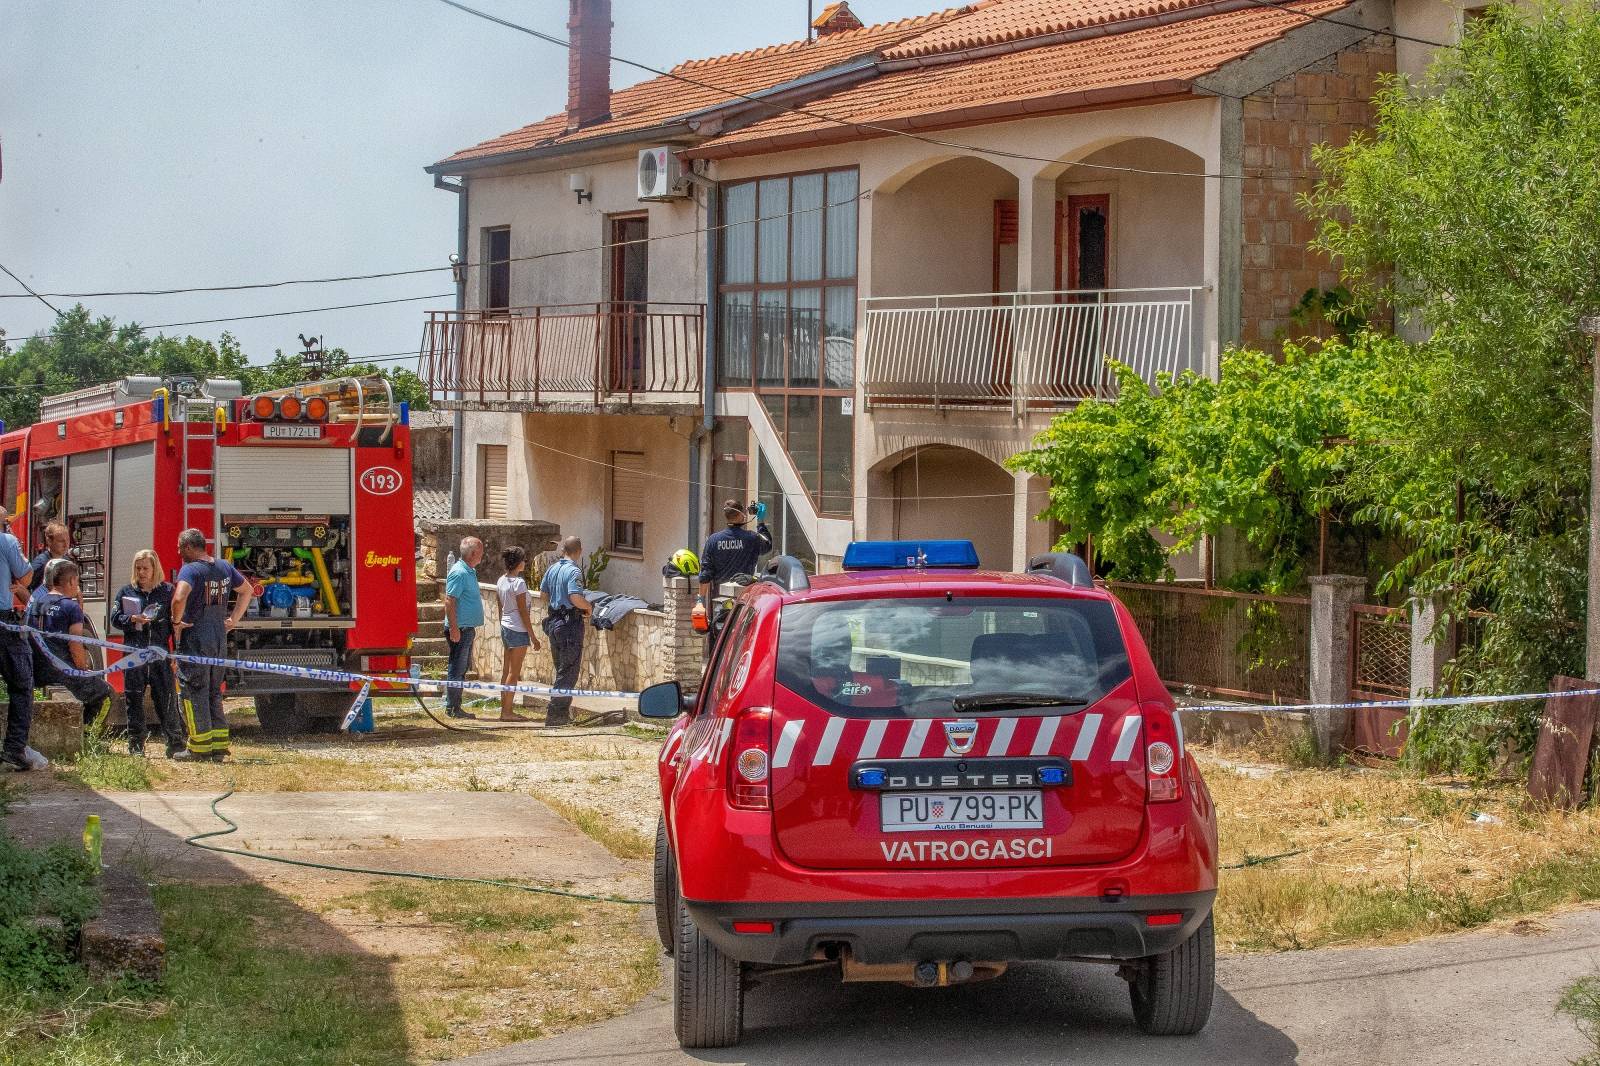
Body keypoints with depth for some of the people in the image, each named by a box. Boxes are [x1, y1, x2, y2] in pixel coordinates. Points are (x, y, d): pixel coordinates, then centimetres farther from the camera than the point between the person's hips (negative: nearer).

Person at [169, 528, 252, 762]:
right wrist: (233, 619, 21)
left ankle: (199, 747, -1)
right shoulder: (224, 568, 9)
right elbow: (246, 590, 24)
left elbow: (179, 598, -31)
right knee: (214, 693, 15)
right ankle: (219, 746, 13)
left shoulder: (190, 570, -14)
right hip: (220, 640, 7)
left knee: (193, 692, 0)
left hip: (195, 639, -7)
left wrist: (176, 621, -14)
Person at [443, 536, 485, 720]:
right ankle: (451, 709, -3)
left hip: (467, 629, 10)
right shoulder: (459, 573, -16)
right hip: (460, 629, -10)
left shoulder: (469, 572, 15)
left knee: (462, 669, 13)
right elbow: (449, 601, -21)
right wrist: (454, 628, -24)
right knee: (457, 670, -6)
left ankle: (455, 707, 18)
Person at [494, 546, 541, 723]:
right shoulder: (518, 582, -16)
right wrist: (533, 638, -11)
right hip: (518, 629, -8)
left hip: (505, 627, 8)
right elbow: (523, 612, -16)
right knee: (514, 673, -3)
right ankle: (507, 712, -2)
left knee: (506, 671, 12)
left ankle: (504, 709, 16)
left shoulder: (501, 581, 7)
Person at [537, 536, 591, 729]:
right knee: (569, 672, -3)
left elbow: (543, 592, 19)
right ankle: (553, 716, -7)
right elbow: (576, 598, -26)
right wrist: (588, 606, -7)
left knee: (562, 670, 17)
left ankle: (563, 713, 22)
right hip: (570, 623, -8)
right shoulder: (573, 571, -16)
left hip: (554, 620, 8)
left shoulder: (553, 568, 9)